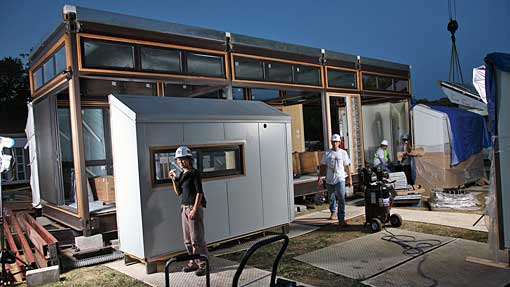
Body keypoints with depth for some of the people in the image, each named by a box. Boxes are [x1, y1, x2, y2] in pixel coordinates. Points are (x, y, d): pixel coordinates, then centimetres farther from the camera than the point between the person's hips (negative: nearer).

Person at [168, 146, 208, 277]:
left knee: (197, 238, -6)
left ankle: (203, 265, 2)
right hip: (184, 207, 8)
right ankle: (193, 262, 23)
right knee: (187, 239, 13)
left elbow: (199, 193, -14)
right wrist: (173, 179, 2)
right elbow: (178, 192, 14)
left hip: (194, 207, -8)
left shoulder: (194, 173, -10)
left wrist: (194, 210, -18)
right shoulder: (182, 174, 12)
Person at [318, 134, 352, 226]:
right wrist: (320, 176, -4)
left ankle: (341, 219, -10)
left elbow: (347, 167, 5)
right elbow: (323, 166, 6)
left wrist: (350, 179, 3)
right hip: (329, 180, 2)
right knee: (331, 198, 17)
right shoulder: (327, 153, 4)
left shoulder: (343, 153, 2)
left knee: (341, 198, -12)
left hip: (340, 179, -2)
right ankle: (333, 211, 43)